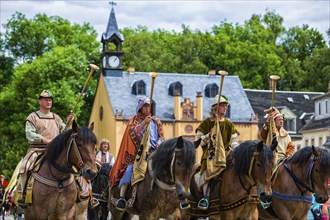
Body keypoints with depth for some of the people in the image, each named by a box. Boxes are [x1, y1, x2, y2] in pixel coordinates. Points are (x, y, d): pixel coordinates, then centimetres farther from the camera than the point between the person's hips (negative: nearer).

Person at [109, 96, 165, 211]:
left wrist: (159, 142, -5)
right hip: (139, 152, -3)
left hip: (154, 151, 3)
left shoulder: (156, 121, 19)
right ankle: (121, 197, -28)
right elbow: (132, 132, -6)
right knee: (129, 170, -25)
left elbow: (161, 136, 17)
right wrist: (143, 123, -18)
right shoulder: (134, 120, 12)